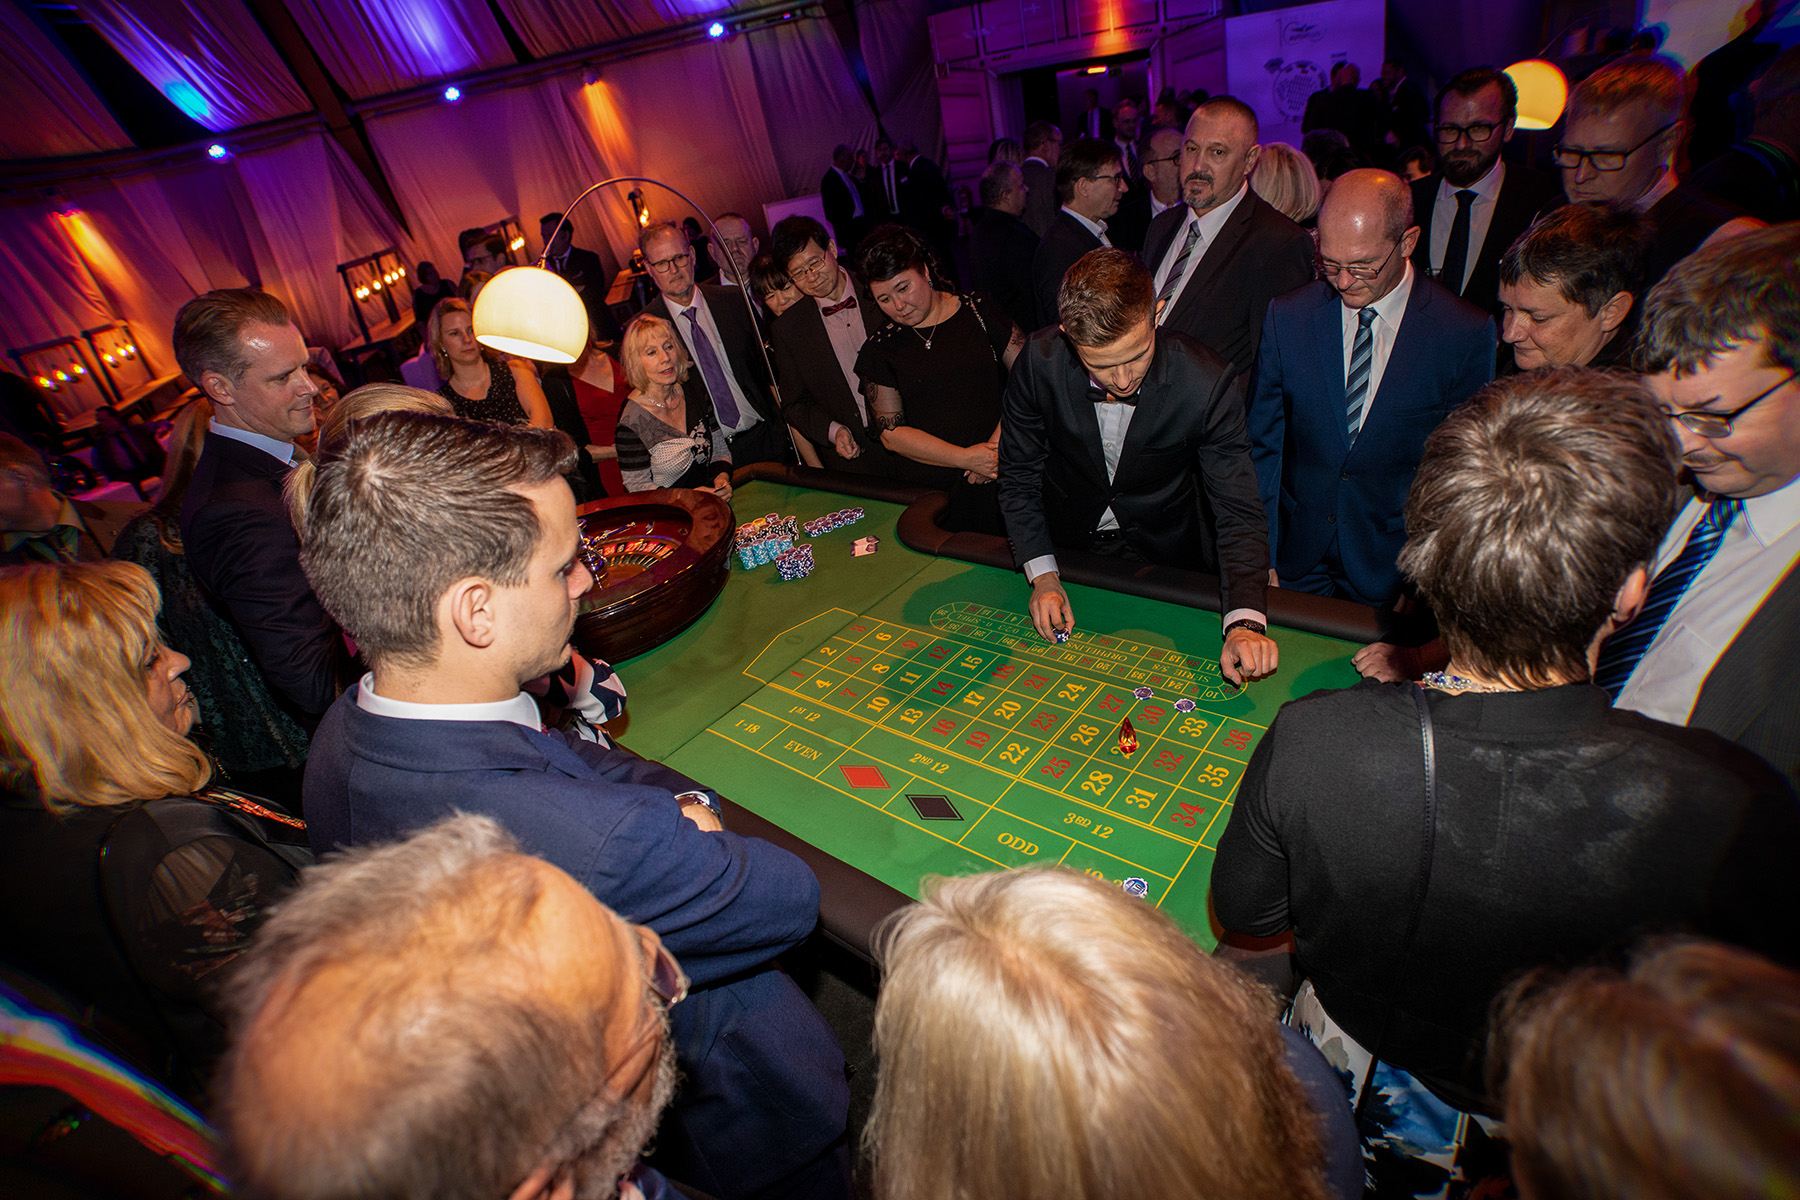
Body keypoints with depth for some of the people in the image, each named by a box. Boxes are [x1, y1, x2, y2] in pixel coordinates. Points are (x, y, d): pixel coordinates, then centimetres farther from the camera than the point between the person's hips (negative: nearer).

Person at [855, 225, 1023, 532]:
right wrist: (967, 458, -8)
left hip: (1007, 476, 0)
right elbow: (891, 432, 1)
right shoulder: (880, 349, 7)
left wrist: (999, 443, -10)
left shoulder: (979, 312, 7)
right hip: (935, 490, 0)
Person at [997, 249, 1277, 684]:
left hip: (1167, 562, 0)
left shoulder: (1209, 382, -24)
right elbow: (1019, 477, -8)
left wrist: (1245, 620, -35)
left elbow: (1237, 511, -20)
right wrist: (1042, 575, -17)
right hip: (1066, 548, 1)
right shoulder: (1040, 361, -21)